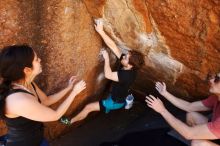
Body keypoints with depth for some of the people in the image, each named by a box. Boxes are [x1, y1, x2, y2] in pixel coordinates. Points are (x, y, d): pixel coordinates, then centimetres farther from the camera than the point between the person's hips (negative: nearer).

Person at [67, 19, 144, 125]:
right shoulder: (127, 67, -17)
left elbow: (108, 75, -40)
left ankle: (71, 121, 19)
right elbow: (113, 46, -21)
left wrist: (106, 58, -28)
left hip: (116, 102, -8)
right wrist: (101, 31, -27)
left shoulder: (127, 75, -38)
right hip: (117, 97, 8)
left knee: (88, 107, -2)